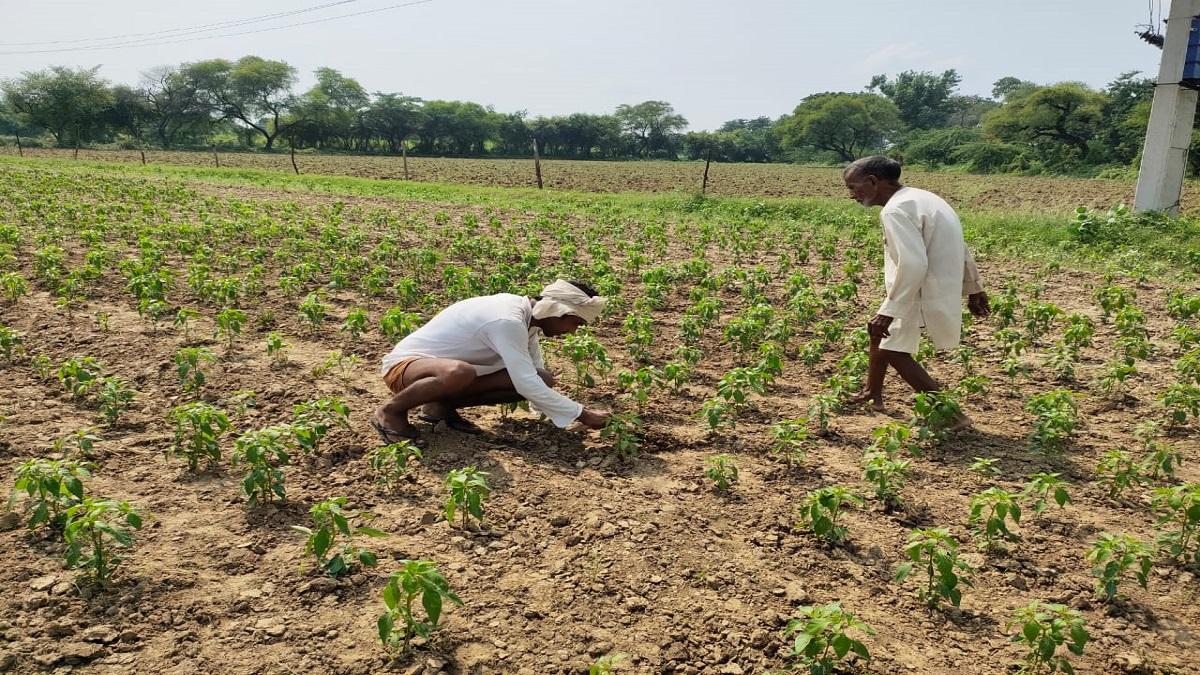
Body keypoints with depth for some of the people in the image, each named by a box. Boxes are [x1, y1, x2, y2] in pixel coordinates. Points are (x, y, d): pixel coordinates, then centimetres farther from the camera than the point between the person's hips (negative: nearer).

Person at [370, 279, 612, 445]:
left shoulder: (526, 313, -1)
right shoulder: (508, 321, -30)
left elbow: (533, 376, 7)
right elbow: (528, 385, -32)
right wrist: (581, 414, -24)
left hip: (444, 365, 8)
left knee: (543, 380, -7)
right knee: (458, 372, -46)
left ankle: (443, 405, 2)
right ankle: (391, 412, -16)